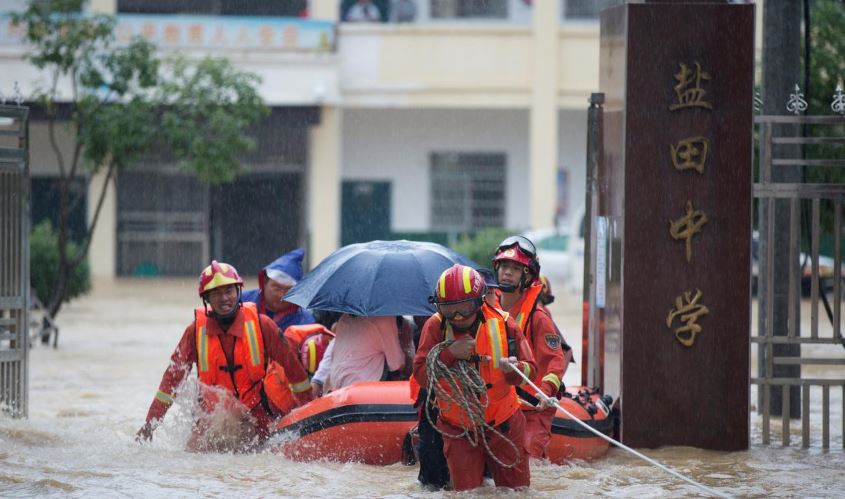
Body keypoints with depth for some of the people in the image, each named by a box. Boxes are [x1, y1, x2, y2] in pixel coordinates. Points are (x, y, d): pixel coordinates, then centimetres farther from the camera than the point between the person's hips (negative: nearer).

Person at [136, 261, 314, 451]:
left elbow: (292, 366, 2)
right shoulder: (196, 331, -3)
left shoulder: (261, 325, -6)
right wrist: (149, 425, 0)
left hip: (257, 415, -1)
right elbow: (172, 377, 2)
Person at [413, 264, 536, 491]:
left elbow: (529, 370, -11)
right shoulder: (436, 327, -11)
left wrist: (514, 369, -34)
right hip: (458, 428, -1)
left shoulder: (502, 323, -12)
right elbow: (421, 375, -16)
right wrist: (449, 354, -29)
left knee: (517, 488, 9)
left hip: (503, 423, 1)